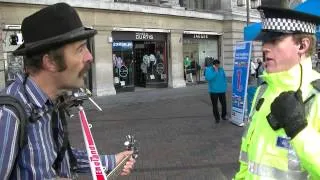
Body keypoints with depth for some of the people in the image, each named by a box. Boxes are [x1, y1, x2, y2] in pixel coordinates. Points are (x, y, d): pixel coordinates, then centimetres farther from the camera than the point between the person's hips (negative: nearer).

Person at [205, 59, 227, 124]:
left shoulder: (221, 69, 5)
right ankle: (217, 118, 15)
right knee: (215, 105, 2)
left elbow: (225, 78, 14)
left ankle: (224, 116, 28)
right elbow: (208, 78, -23)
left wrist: (224, 86, 6)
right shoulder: (208, 70, -6)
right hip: (213, 91, -3)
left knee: (224, 104, 5)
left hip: (222, 90, 3)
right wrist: (215, 71, -21)